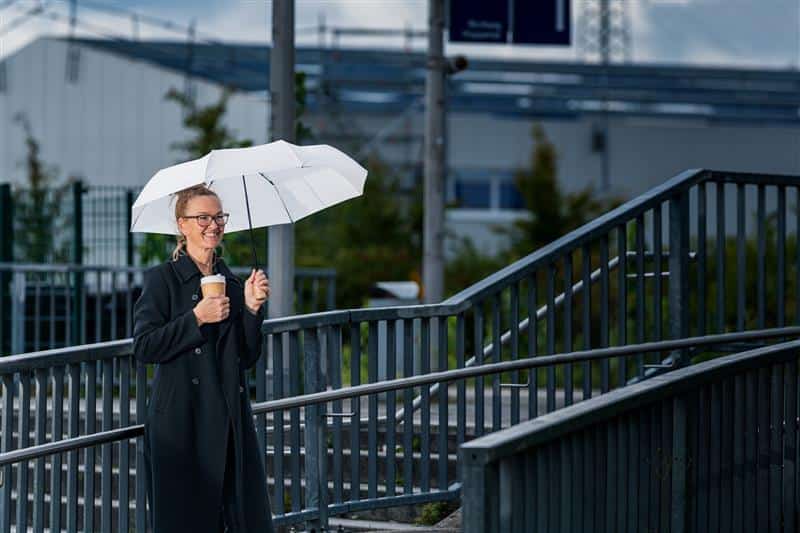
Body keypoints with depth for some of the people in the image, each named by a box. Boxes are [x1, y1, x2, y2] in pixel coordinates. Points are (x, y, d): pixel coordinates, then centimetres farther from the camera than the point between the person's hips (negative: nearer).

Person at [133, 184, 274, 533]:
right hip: (182, 422, -5)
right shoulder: (162, 279, -1)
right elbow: (144, 347, -10)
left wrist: (252, 308, -1)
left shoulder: (232, 283, 14)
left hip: (230, 421, 5)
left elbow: (248, 358, 12)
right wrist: (197, 318, -13)